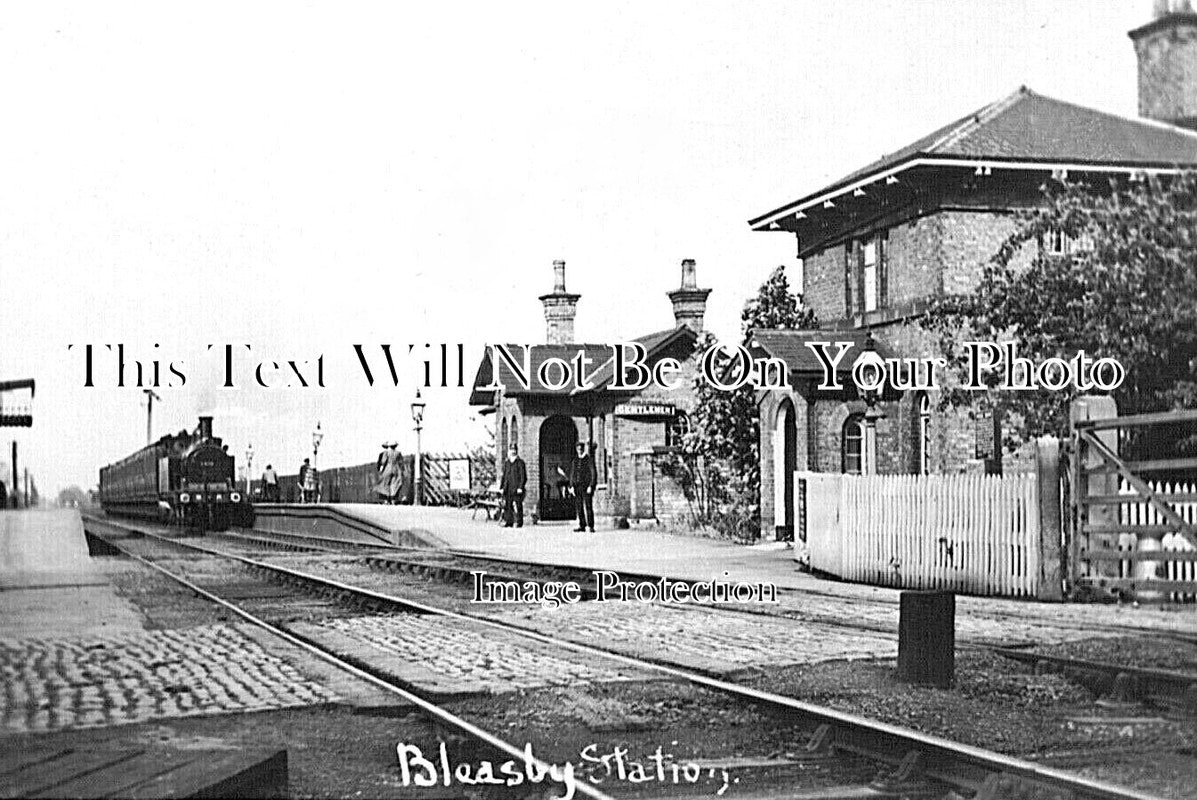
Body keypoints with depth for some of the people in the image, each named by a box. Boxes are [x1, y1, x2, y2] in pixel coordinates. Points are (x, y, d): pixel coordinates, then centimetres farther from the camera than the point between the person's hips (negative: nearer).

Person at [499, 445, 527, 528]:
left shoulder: (520, 462, -1)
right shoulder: (506, 464, 16)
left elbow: (523, 476, -5)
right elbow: (504, 476, 20)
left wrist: (520, 487, -12)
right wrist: (501, 487, 12)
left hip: (517, 489, -5)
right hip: (507, 489, 5)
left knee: (517, 506, -7)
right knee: (507, 505, 3)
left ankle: (519, 522, -2)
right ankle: (508, 522, 9)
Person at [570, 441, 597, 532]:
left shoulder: (589, 459, -3)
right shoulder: (574, 461, 13)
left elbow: (594, 473, -6)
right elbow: (572, 474, 16)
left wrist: (591, 486, -13)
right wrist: (571, 486, 6)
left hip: (586, 486, -5)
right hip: (577, 486, 5)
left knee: (588, 506, -7)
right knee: (579, 507, 3)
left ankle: (591, 526, -4)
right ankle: (582, 525, 9)